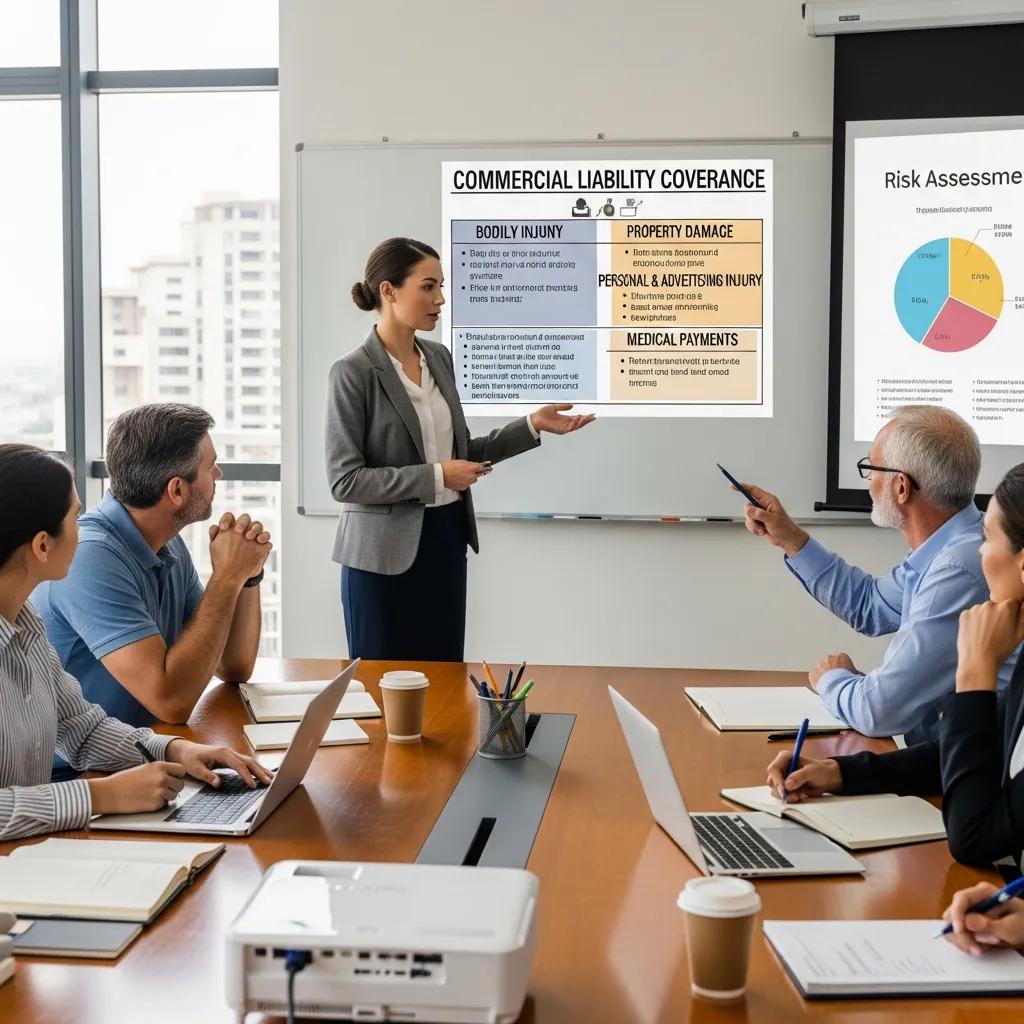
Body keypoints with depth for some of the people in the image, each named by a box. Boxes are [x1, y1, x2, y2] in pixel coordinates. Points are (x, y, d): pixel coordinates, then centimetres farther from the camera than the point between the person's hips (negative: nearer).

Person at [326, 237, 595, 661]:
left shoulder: (439, 357, 7)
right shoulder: (352, 373, -14)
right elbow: (345, 481, -17)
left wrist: (533, 425, 5)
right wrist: (436, 478, -19)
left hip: (445, 542, 6)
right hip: (385, 553, -6)